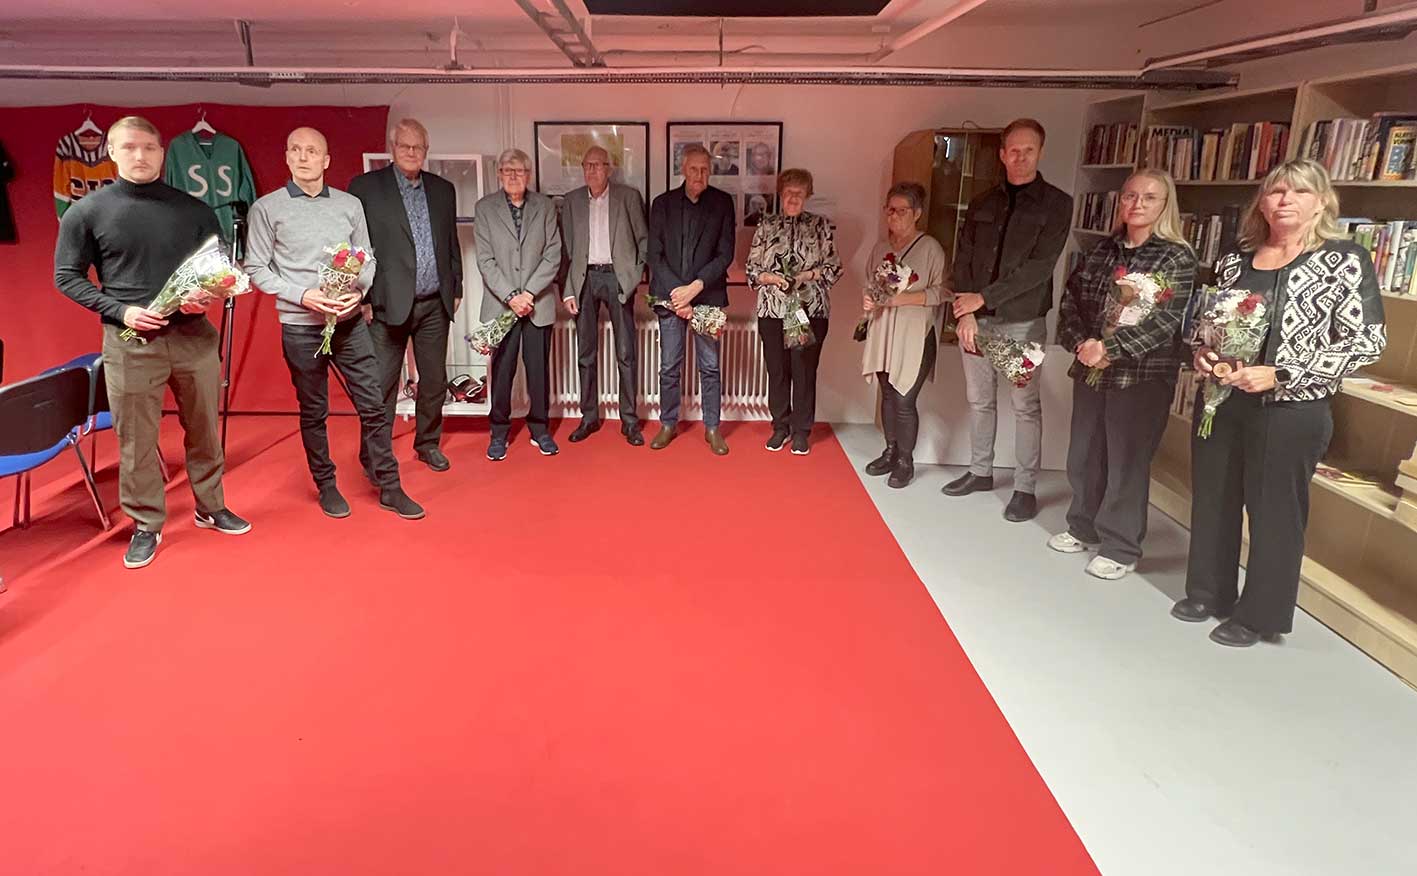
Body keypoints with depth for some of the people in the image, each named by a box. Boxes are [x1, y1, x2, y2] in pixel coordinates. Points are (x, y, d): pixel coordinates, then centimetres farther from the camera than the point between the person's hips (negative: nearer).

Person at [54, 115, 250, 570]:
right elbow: (67, 276, 3)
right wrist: (120, 311, -11)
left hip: (193, 336, 2)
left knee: (204, 430, 12)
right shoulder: (86, 213, 0)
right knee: (136, 440, 4)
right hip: (129, 342, -2)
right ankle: (146, 525, 19)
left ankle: (211, 508, 29)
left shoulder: (194, 210, 4)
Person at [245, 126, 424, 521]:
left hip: (349, 321, 2)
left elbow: (367, 259, 10)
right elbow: (256, 268, -2)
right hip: (300, 325, -2)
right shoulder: (267, 208, -1)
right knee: (313, 411, 8)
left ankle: (389, 487, 12)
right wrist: (302, 295, -15)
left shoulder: (350, 204, 6)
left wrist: (359, 290, -10)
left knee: (373, 404, 2)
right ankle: (326, 486, 23)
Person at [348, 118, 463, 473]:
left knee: (434, 380, 12)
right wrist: (363, 297, -7)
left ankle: (428, 444, 28)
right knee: (381, 385, -1)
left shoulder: (443, 189, 12)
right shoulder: (365, 186, -2)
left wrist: (456, 289, 12)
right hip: (389, 304, -4)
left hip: (435, 304, 4)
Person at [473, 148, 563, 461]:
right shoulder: (485, 208, 3)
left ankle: (540, 429, 19)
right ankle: (499, 432, 15)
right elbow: (485, 260, -2)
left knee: (539, 368, 5)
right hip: (501, 304, -1)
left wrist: (529, 293, -9)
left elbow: (553, 256, 0)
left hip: (538, 303, 1)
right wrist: (510, 297, -12)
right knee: (502, 370, 3)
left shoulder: (545, 206, 6)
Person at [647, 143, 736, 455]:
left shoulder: (722, 202, 2)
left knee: (710, 366, 5)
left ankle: (712, 427, 15)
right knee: (669, 367, 6)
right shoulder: (663, 203, 4)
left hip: (708, 295, -1)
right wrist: (677, 294, -10)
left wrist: (695, 287, -13)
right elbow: (655, 255, 0)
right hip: (669, 295, 1)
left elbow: (725, 253, -3)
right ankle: (668, 424, 19)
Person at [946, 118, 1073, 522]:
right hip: (976, 318, 4)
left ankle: (1025, 488, 10)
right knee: (979, 400, 12)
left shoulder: (1056, 204, -3)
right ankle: (980, 472, 27)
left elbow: (1040, 266, -13)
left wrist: (984, 297, -15)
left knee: (1025, 406, 1)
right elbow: (963, 261, 5)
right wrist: (965, 312, -8)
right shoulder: (982, 204, 9)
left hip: (1023, 322, -4)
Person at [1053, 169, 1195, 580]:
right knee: (1084, 454, 14)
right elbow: (1071, 300, 7)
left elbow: (1165, 321, -16)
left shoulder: (1178, 257, -6)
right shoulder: (1102, 250, 10)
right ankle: (1083, 527, 32)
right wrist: (1082, 344, -11)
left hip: (1142, 376, -5)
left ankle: (1121, 549, 14)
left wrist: (1109, 349, -23)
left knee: (1127, 462, 1)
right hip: (1090, 370, 5)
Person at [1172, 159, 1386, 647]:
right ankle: (1208, 592, 32)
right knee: (1212, 499, 14)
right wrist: (1202, 354, -4)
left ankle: (1259, 616, 21)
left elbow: (1367, 342, -12)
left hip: (1291, 411, -5)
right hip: (1221, 401, 5)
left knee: (1274, 512, 5)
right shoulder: (1236, 260, 8)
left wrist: (1278, 374, -19)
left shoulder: (1345, 260, -7)